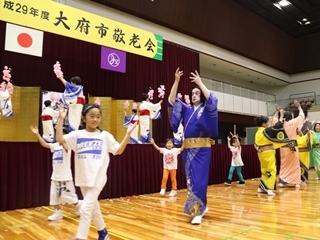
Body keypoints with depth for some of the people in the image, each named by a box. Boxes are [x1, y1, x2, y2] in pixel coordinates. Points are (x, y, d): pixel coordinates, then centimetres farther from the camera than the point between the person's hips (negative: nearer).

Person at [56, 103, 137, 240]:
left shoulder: (105, 136, -2)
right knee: (93, 206, 18)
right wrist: (61, 119, -14)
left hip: (97, 178, -4)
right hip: (83, 178, 4)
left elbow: (119, 151, -2)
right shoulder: (77, 135, 2)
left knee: (86, 208, -10)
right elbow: (60, 139, -9)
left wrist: (128, 134, -12)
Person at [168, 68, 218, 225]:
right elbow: (172, 101, 3)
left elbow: (212, 99, -18)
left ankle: (198, 211, -2)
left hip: (202, 149, -5)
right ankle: (202, 207, 23)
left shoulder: (207, 109, 4)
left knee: (199, 179, -8)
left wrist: (200, 83, -17)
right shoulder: (186, 109, 14)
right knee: (190, 179, 7)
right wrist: (176, 81, -5)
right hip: (188, 149, 5)